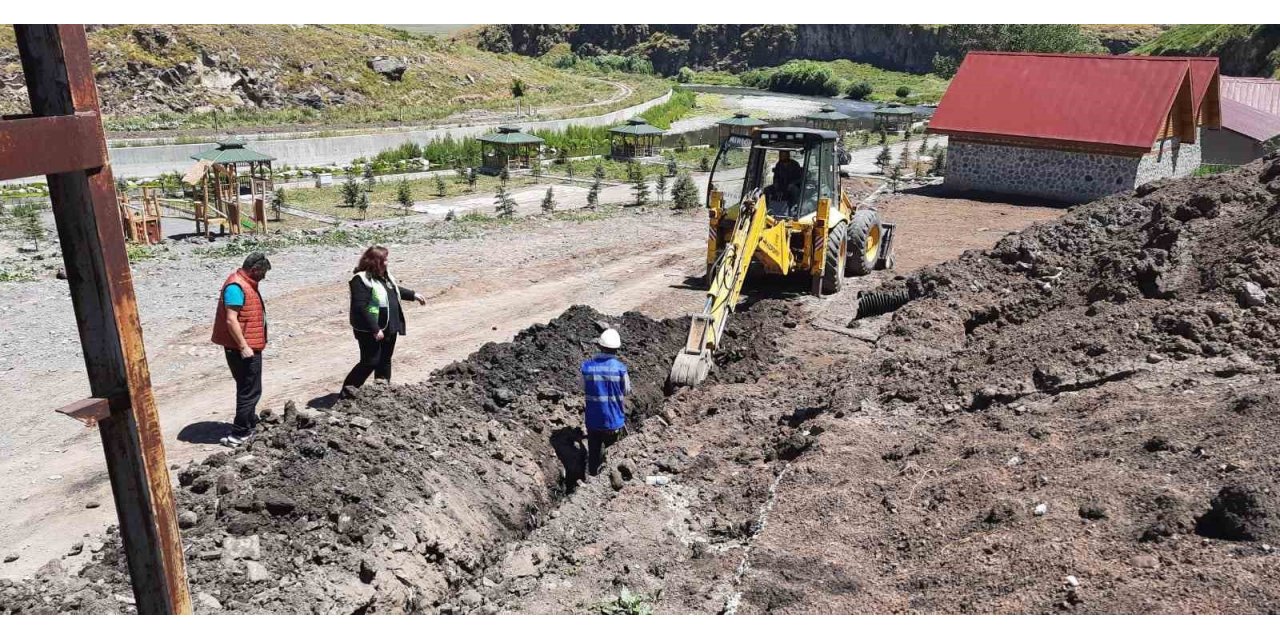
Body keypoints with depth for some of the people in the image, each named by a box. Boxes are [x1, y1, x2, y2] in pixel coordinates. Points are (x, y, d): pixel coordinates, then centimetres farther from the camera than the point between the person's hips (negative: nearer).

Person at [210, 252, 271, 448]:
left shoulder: (246, 284, 12)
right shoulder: (236, 287, -20)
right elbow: (231, 320, -24)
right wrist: (243, 346, -24)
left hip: (249, 347, 11)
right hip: (243, 349, -11)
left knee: (248, 388, 22)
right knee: (250, 391, -5)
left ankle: (251, 425, 37)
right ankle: (238, 435, -1)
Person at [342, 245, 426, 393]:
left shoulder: (384, 275, 8)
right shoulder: (361, 280, -21)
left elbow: (395, 289, 29)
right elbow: (360, 308, -26)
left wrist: (413, 295, 30)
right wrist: (375, 329, -27)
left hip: (389, 328, 9)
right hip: (369, 331, -9)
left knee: (385, 360, 16)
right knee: (370, 362, -6)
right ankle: (347, 392, 5)